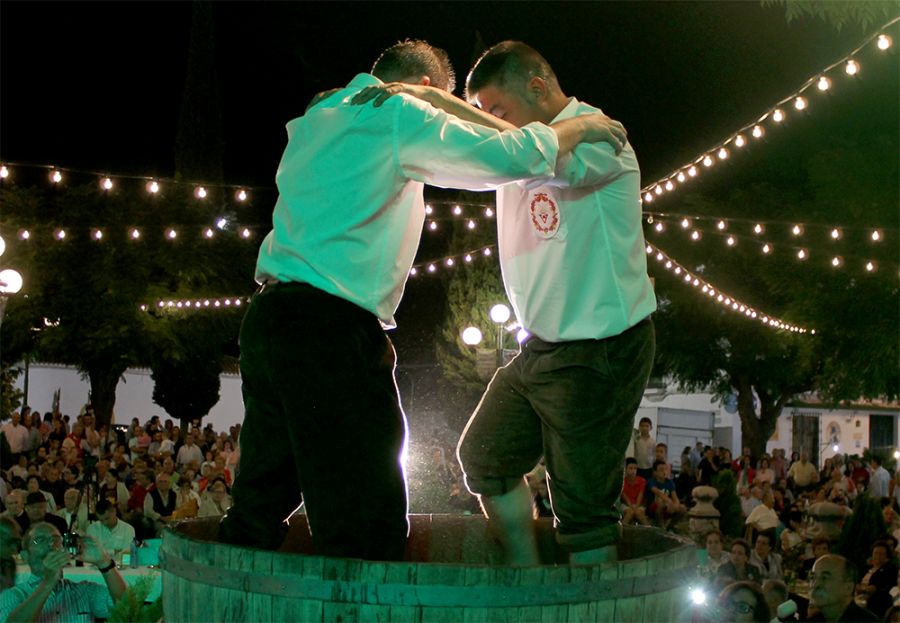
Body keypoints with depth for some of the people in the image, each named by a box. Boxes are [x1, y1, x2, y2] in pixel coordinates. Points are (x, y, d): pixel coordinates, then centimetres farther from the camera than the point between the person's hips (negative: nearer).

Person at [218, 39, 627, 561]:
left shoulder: (316, 120, 22)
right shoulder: (400, 116, -2)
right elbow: (510, 156, -8)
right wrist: (580, 126, 9)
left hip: (267, 321, 9)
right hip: (331, 327, -9)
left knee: (260, 504, 15)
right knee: (367, 528, -7)